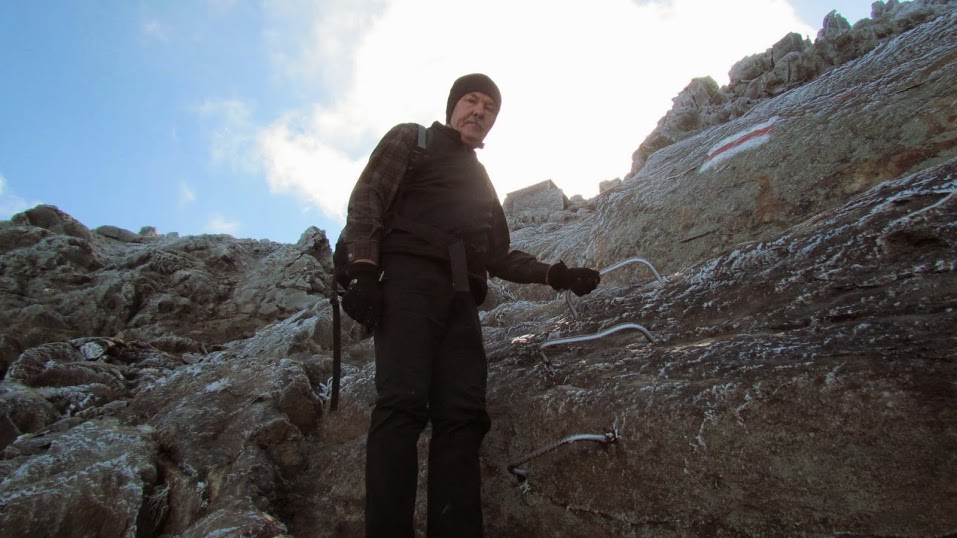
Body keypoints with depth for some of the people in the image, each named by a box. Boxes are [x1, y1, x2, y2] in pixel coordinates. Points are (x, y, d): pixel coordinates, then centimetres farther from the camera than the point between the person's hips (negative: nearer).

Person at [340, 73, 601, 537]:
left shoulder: (479, 179, 35)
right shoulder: (411, 140, 20)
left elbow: (497, 256, 30)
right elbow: (366, 201, 4)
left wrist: (554, 274, 14)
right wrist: (362, 269, -13)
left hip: (459, 296, 6)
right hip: (407, 276, -5)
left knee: (462, 415, -10)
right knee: (403, 402, -22)